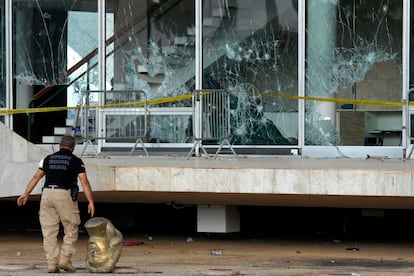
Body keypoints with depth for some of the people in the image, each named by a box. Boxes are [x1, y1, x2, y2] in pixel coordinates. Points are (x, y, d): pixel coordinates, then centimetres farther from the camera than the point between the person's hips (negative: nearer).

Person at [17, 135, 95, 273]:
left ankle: (52, 263, 1)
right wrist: (90, 201, -8)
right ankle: (65, 259, -4)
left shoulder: (48, 159, 13)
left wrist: (26, 194, 23)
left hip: (47, 193, 3)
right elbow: (84, 182, -6)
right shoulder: (76, 161, 3)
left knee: (49, 232, 5)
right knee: (71, 230, 8)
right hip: (65, 195, -3)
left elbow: (36, 177, 16)